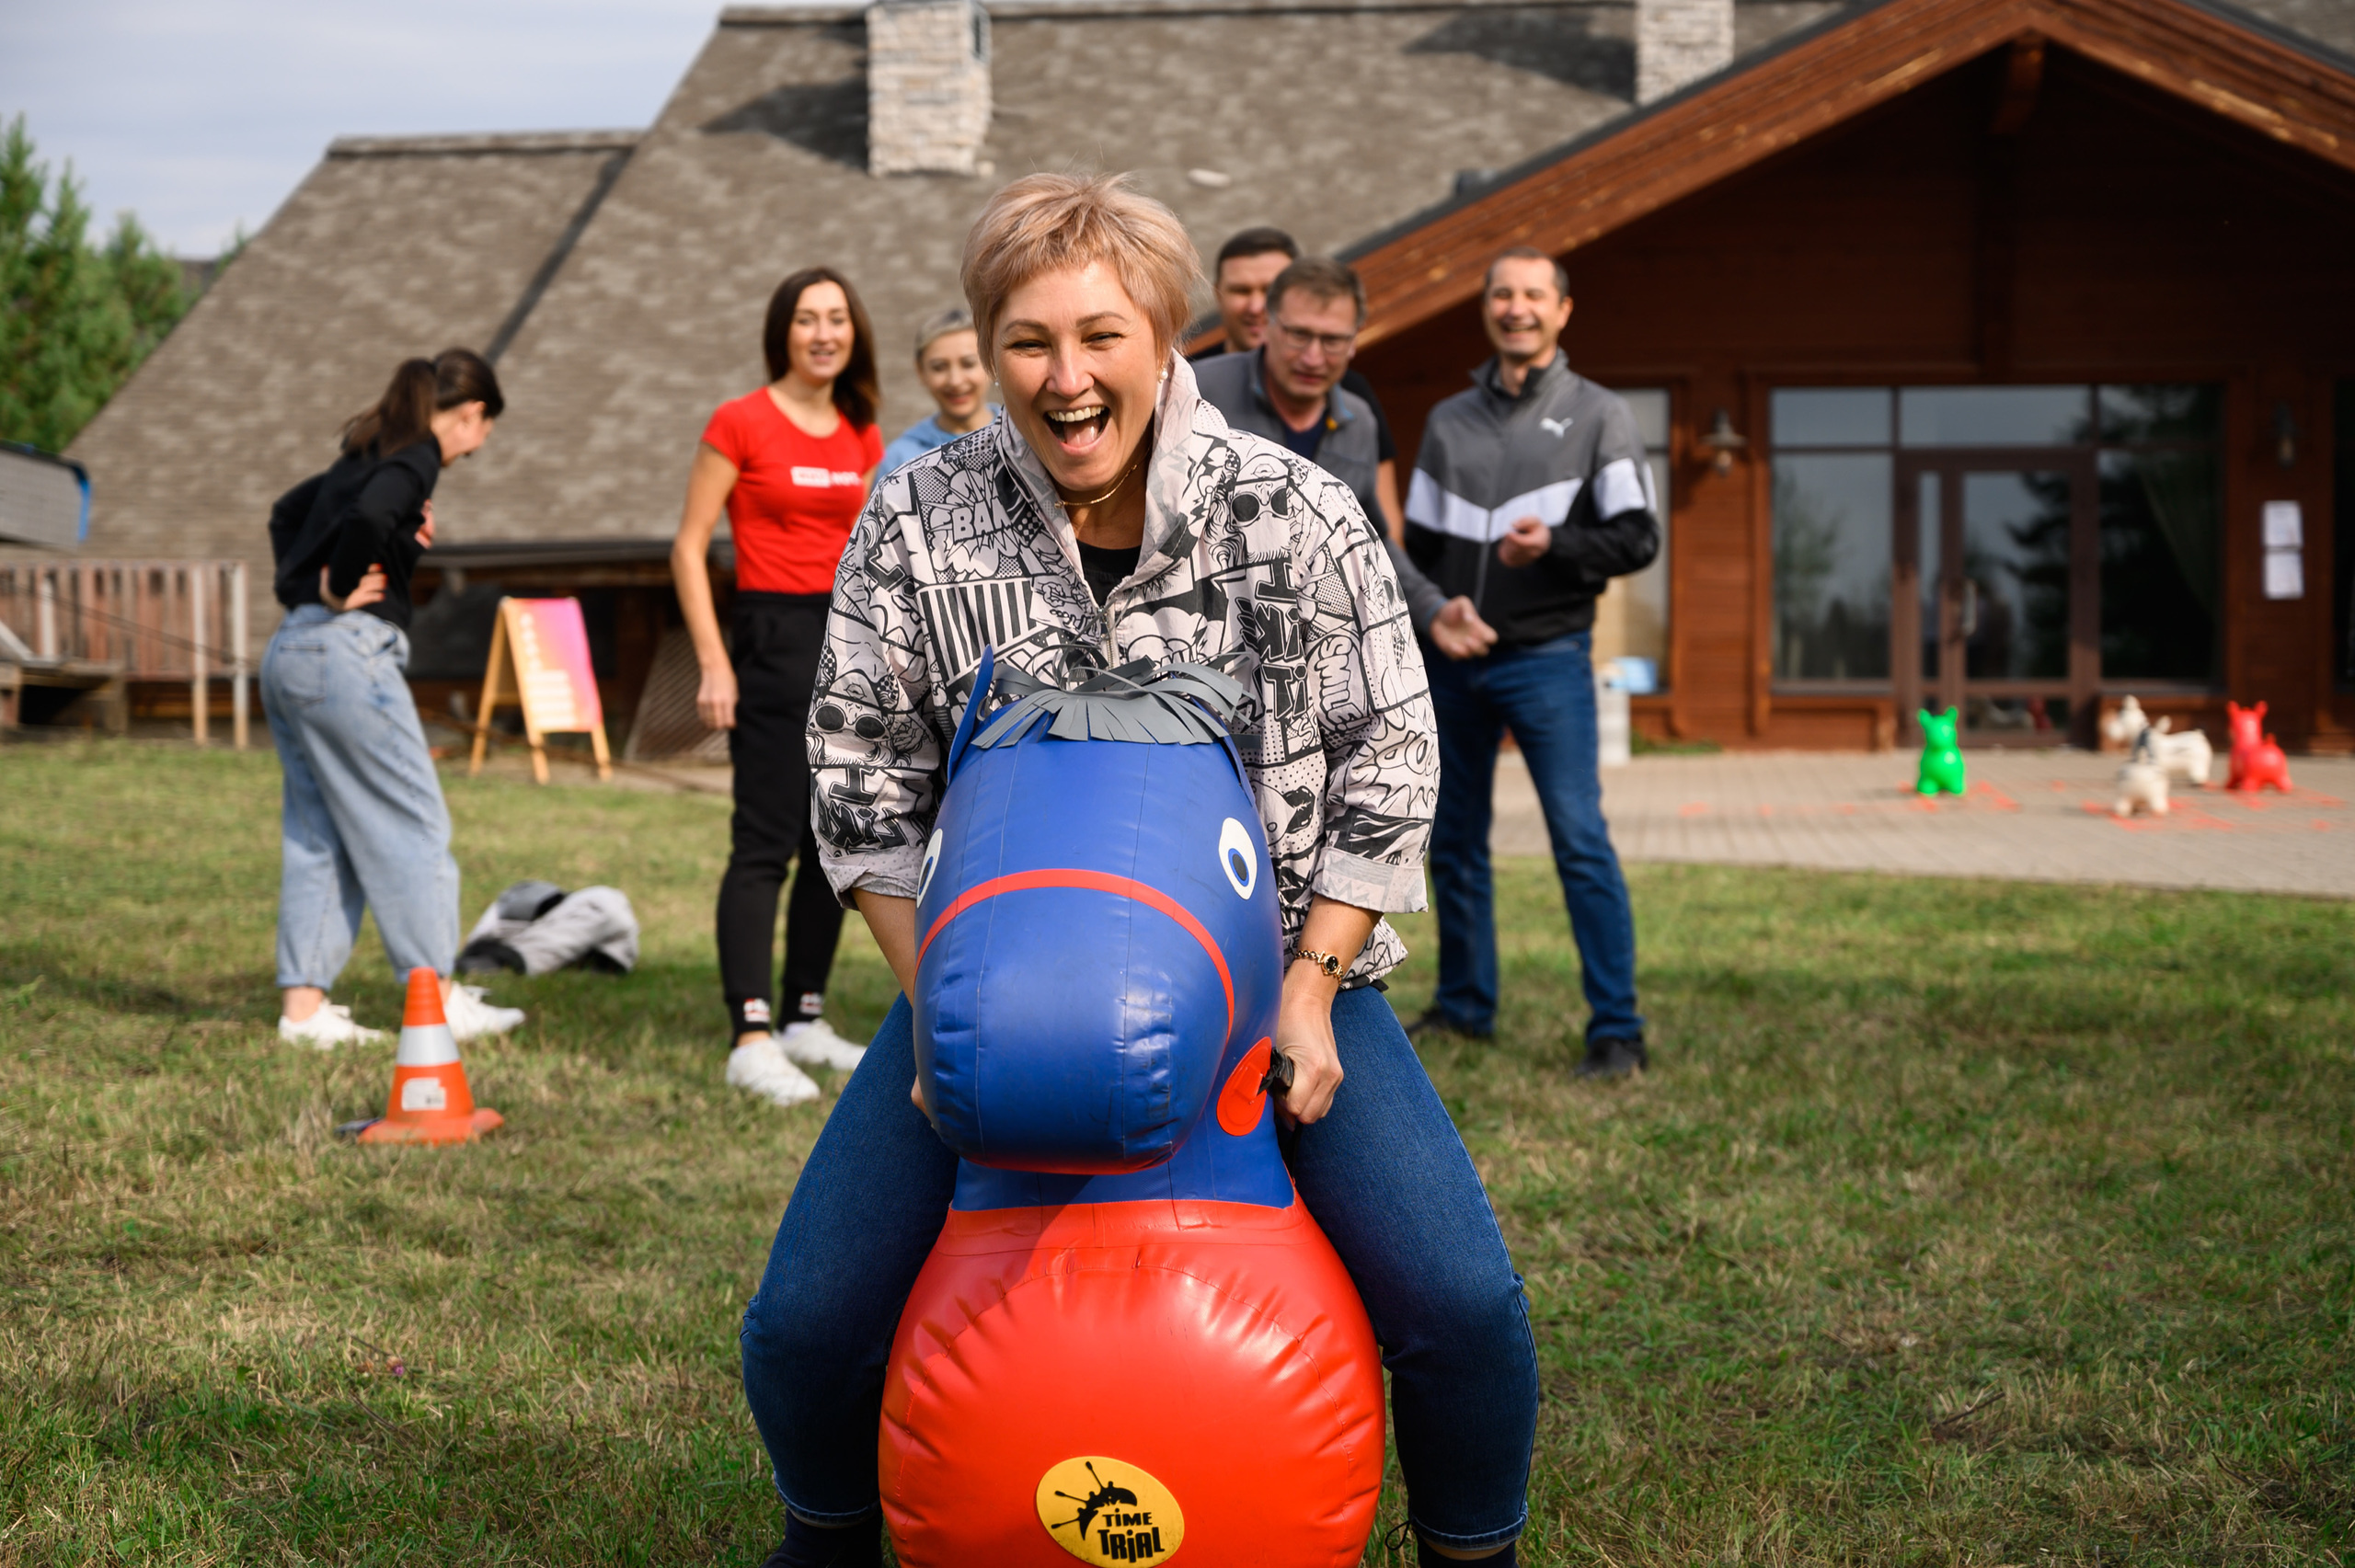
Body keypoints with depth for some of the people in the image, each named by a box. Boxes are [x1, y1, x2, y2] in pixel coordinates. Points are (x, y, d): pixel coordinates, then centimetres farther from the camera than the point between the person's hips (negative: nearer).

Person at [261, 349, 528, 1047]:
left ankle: (303, 1004, 11)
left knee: (315, 834, 11)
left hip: (288, 650, 9)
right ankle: (437, 998, 3)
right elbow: (368, 515, -28)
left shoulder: (367, 454, 20)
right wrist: (339, 587, -13)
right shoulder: (417, 457, -8)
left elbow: (287, 511, 32)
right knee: (412, 826, -1)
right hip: (346, 652, -9)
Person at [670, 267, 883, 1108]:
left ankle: (806, 1019, 20)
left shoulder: (862, 435, 12)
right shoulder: (741, 424, -5)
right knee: (766, 844, -11)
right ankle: (751, 1038, -12)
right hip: (775, 638, -7)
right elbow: (688, 547, -6)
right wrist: (714, 662, -13)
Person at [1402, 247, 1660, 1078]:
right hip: (1452, 661, 5)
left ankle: (1617, 1029, -7)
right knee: (1454, 838, 10)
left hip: (1545, 659, -4)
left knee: (1580, 840, -10)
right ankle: (1464, 1004, 23)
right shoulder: (1449, 420, 13)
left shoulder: (1598, 416, 2)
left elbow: (1637, 537, -4)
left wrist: (1556, 545, -20)